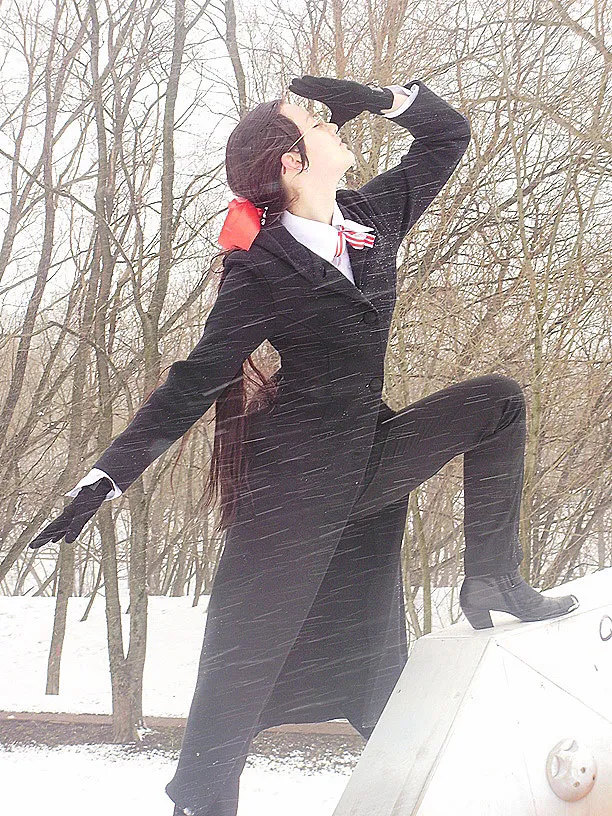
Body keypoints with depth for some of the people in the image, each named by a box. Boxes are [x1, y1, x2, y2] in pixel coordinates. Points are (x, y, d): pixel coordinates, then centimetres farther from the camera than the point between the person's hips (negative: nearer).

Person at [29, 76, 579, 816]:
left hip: (369, 460, 7)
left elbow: (447, 135, 16)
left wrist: (378, 97, -1)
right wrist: (106, 476, -21)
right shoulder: (260, 270, -15)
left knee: (496, 401, -4)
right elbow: (195, 383, -14)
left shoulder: (374, 216, 3)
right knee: (245, 660, -4)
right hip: (294, 478, -6)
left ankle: (491, 581, 1)